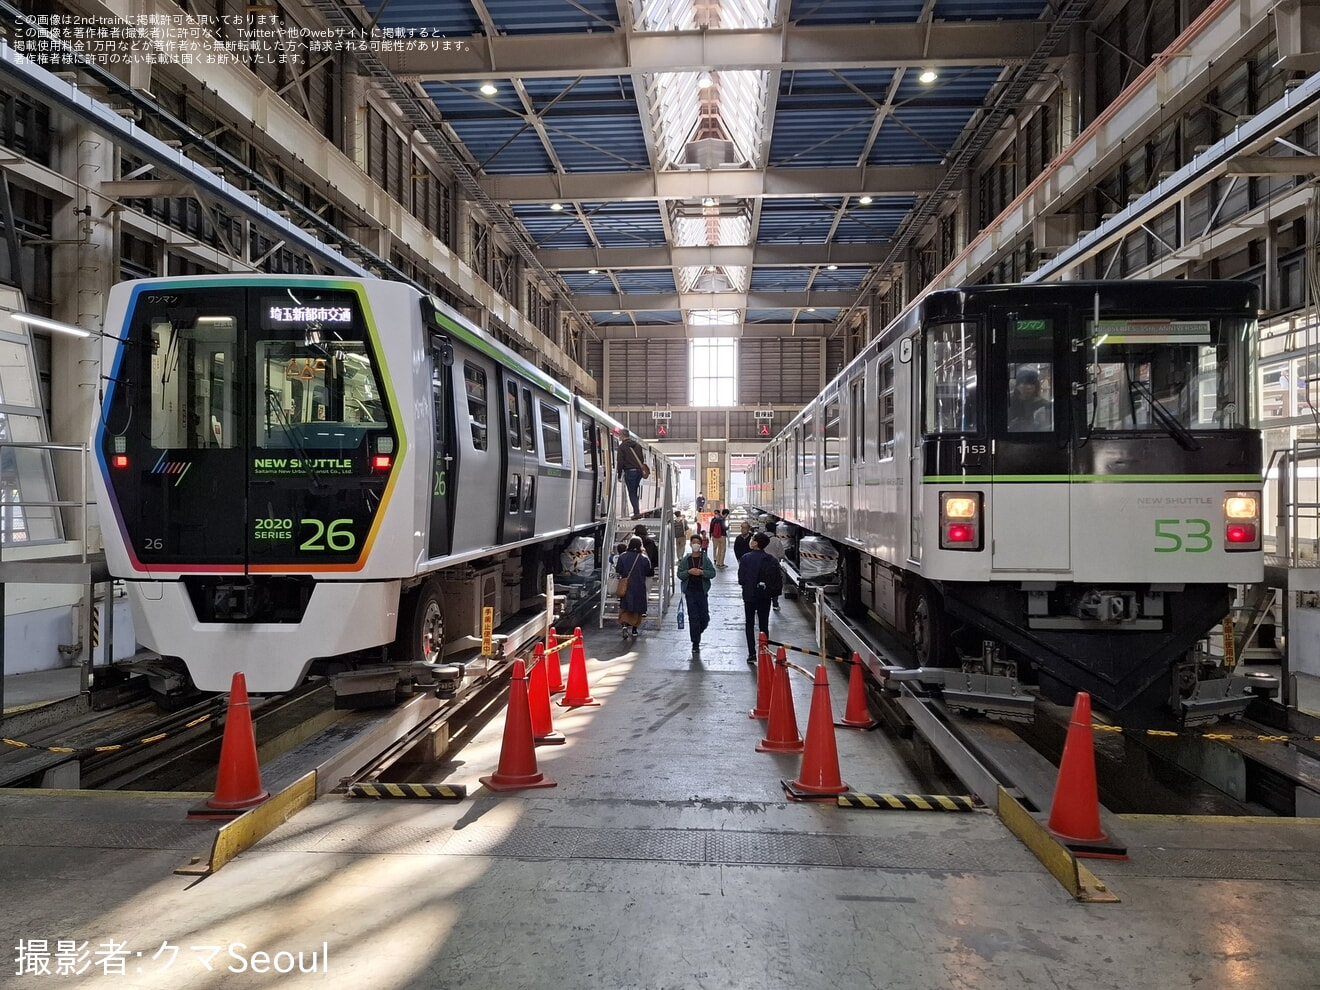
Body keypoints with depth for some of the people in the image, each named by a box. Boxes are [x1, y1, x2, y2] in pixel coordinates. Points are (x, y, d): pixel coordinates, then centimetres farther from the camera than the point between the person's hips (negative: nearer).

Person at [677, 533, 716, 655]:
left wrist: (702, 572, -19)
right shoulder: (685, 559, 4)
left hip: (702, 591, 1)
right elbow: (680, 574, 2)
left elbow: (712, 573, -3)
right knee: (693, 618, -1)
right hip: (690, 592, -1)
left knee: (705, 617, 1)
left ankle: (696, 634, 30)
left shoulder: (705, 559, 3)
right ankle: (695, 644, 6)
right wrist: (689, 572, -16)